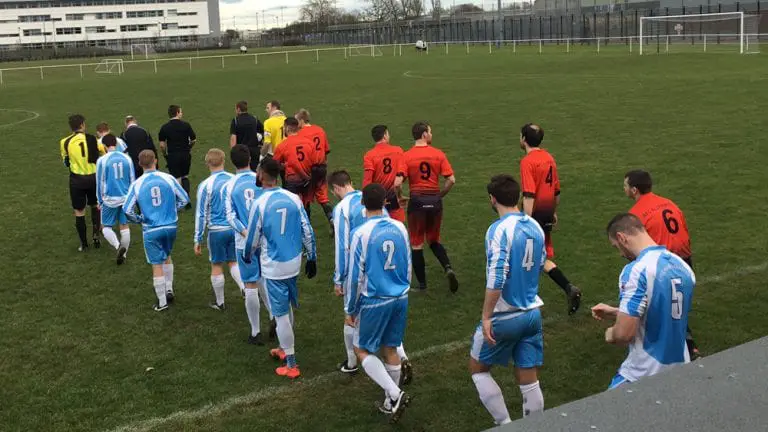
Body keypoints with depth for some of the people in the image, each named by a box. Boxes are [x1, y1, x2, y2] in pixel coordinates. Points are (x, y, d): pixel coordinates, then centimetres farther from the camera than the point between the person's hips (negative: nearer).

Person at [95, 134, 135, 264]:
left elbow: (100, 182, -2)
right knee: (124, 226, 13)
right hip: (126, 198, 3)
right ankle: (123, 254, 15)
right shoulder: (127, 158, 1)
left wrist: (100, 201, 9)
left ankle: (118, 246, -14)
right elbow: (132, 180, 7)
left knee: (105, 227, 9)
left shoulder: (102, 160, -8)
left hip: (110, 199, -3)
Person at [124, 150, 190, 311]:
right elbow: (184, 199, 3)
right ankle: (169, 289, 24)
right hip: (171, 227, 2)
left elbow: (128, 210, -8)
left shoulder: (136, 184, -7)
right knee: (167, 256, 27)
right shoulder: (168, 178, -4)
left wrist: (139, 220, 10)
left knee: (157, 265, 6)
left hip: (151, 230, -2)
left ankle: (162, 302, 13)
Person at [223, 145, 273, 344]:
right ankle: (274, 316, 2)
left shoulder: (228, 187, -5)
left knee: (250, 286, 6)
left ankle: (256, 333, 15)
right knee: (263, 281, 20)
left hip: (244, 243, -1)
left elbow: (230, 217, -12)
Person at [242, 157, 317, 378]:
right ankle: (285, 349, 40)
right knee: (286, 308, 24)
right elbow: (307, 231, 1)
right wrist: (311, 257, 13)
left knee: (281, 314, 3)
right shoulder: (293, 198, -2)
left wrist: (247, 255, 14)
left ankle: (291, 365, 8)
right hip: (294, 263, 5)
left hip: (273, 266, -5)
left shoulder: (259, 203, -16)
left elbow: (253, 237, -6)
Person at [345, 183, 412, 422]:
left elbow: (355, 277, -12)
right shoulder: (400, 228, 0)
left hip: (374, 302, -5)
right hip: (400, 299, 5)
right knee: (390, 349, 17)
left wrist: (351, 310, -1)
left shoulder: (361, 234, -15)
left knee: (363, 350, 10)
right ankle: (391, 403, 26)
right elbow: (408, 266, 10)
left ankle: (395, 394, -4)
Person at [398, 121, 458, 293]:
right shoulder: (438, 154, -1)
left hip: (417, 200, -2)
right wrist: (440, 195, 9)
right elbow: (451, 180, -6)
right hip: (435, 200, 2)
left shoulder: (407, 156, -6)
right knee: (434, 240, 20)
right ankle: (448, 268, -4)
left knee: (416, 244, 9)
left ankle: (422, 285, 15)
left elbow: (398, 183, -14)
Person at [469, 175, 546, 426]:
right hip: (533, 314, 6)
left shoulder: (499, 229, -17)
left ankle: (505, 425, 13)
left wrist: (486, 317, -19)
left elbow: (496, 277, -24)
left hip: (505, 317, -6)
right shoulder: (535, 227, 4)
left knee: (478, 368, 15)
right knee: (529, 380, 12)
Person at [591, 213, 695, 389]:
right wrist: (614, 312, 21)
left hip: (644, 375, -7)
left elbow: (623, 334, -24)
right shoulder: (683, 266, 4)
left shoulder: (636, 270, -21)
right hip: (679, 369, 7)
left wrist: (610, 334, -1)